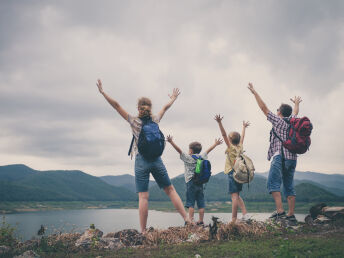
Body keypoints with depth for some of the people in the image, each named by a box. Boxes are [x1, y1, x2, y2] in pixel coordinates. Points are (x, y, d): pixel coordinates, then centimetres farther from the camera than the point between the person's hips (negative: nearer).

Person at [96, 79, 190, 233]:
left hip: (141, 161, -3)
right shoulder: (155, 120, 7)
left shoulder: (134, 121, -1)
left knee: (143, 196, -5)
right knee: (170, 189, 13)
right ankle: (186, 219, 10)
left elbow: (116, 105, -1)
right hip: (157, 160, 3)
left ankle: (143, 231, -5)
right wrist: (173, 98, 42)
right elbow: (165, 107, 25)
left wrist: (102, 92, 4)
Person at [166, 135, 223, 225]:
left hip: (191, 182, -5)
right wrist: (215, 144, 41)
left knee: (190, 203, -5)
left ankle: (190, 220, -11)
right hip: (200, 183, 5)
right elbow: (208, 151, 25)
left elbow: (179, 150, -12)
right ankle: (201, 221, 12)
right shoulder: (202, 157, 10)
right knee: (201, 203, 8)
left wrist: (171, 142, -14)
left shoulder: (188, 158, -4)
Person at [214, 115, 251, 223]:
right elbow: (242, 137, 29)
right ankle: (245, 214, 11)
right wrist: (244, 127, 45)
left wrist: (219, 123, -20)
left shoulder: (231, 147, -4)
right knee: (237, 195, 19)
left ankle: (233, 220, -13)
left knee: (234, 196, -11)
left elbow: (224, 134, -14)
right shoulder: (240, 147, 12)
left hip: (233, 173, -7)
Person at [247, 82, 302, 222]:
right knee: (289, 186, 8)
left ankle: (280, 210, -23)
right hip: (292, 157, 7)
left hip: (280, 156, -7)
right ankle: (291, 214, 6)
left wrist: (254, 92, 11)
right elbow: (295, 112, 40)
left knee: (273, 183, -11)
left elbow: (264, 108, 4)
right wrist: (296, 103, 61)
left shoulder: (278, 121, 1)